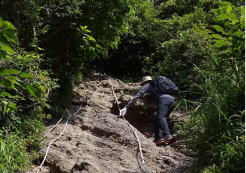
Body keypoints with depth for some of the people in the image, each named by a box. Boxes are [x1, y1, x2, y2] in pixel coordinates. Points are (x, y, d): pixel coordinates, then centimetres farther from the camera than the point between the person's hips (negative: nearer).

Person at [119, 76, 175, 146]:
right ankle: (159, 138, -5)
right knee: (158, 119, 9)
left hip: (163, 99, -7)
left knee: (160, 117, -19)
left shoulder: (147, 85, 20)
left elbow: (136, 97, 12)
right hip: (171, 99, 7)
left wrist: (126, 107, 10)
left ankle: (168, 136, -39)